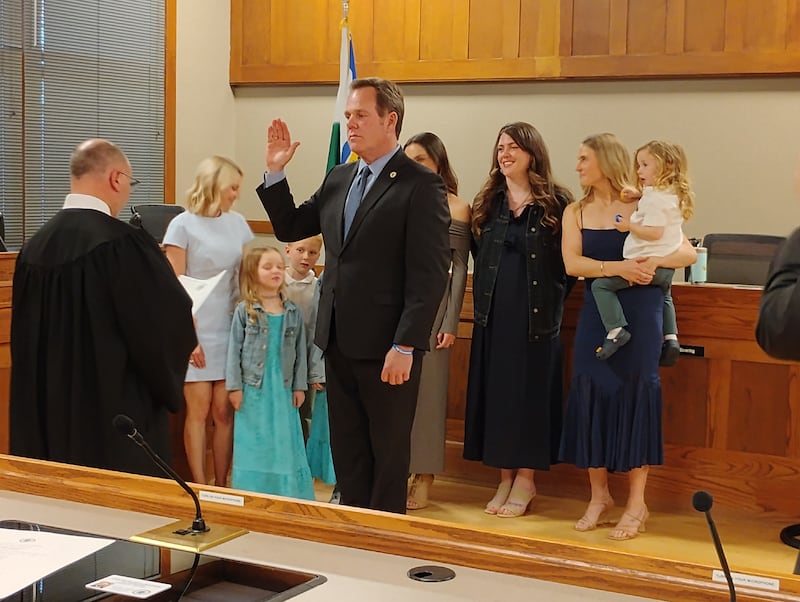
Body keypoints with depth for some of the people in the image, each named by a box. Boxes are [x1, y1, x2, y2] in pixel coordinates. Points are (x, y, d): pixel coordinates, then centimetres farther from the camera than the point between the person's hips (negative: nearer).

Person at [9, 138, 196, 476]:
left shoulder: (35, 247, 2)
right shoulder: (123, 243, -18)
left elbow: (25, 339, 12)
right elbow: (174, 322, -15)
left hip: (49, 413, 7)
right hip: (117, 413, -7)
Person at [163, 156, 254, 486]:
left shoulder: (237, 223, 9)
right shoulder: (183, 225, -5)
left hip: (231, 329, 4)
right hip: (198, 330, -4)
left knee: (224, 411, 4)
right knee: (199, 410, -1)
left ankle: (221, 487, 11)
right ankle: (200, 487, 6)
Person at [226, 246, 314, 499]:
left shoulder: (293, 312, 5)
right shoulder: (244, 311, -2)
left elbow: (300, 350, 8)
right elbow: (234, 349, -1)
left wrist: (299, 386, 5)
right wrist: (234, 386, -5)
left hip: (283, 388, 2)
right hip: (253, 388, -2)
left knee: (284, 443, 5)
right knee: (254, 445, 3)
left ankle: (287, 494, 13)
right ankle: (253, 495, 12)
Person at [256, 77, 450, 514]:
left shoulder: (421, 185, -12)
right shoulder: (338, 179, 11)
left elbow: (429, 276, -16)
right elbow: (289, 228, 18)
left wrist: (405, 347, -19)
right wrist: (275, 173, 5)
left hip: (387, 347, -7)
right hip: (339, 342, 7)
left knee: (389, 452, 9)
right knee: (347, 450, 15)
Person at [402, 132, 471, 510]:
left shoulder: (457, 208, -1)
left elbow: (459, 268, -2)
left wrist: (450, 323, -7)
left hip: (432, 305, -3)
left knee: (426, 388, 3)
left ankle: (423, 478, 12)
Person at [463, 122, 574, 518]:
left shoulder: (556, 203, -3)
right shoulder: (487, 203, 9)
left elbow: (569, 262, -4)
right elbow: (479, 258, 13)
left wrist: (551, 303, -7)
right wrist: (483, 300, 5)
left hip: (536, 315, -4)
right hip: (493, 313, 4)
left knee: (530, 391, 2)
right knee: (494, 391, 5)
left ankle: (525, 478, 12)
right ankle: (505, 477, 15)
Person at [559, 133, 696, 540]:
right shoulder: (575, 212, 7)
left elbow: (688, 253, -4)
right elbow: (572, 263, -8)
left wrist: (654, 262, -22)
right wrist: (616, 268, -22)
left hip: (639, 313, -3)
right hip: (596, 312, 3)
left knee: (635, 395, -1)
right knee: (592, 396, 3)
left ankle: (636, 504, 9)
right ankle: (599, 498, 17)